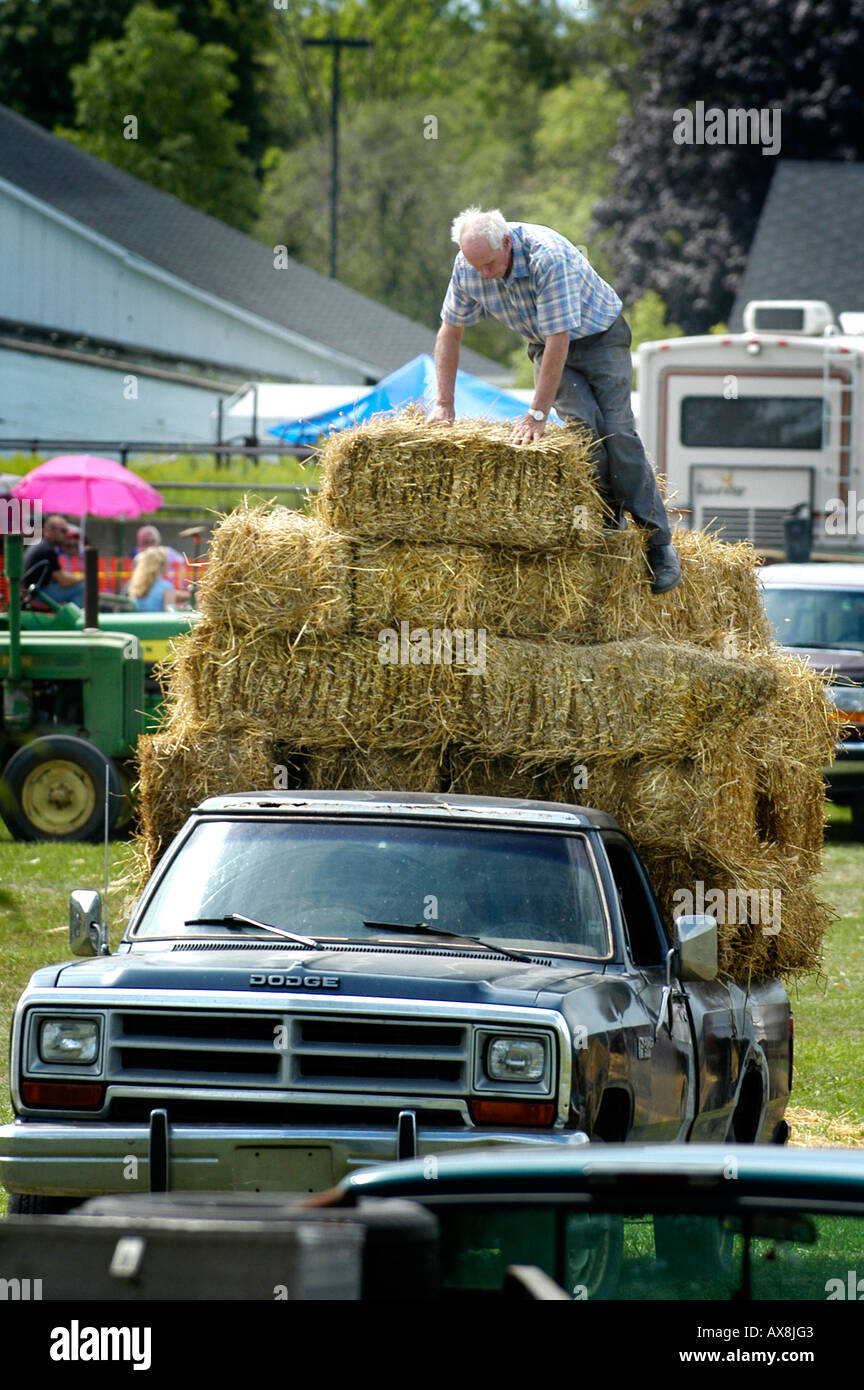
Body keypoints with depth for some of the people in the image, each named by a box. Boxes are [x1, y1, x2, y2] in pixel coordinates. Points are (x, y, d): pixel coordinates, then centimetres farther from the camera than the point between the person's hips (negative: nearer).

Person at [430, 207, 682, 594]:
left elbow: (558, 340, -34)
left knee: (617, 432, -16)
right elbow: (450, 330, -1)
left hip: (599, 335, -4)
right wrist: (444, 403, -4)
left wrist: (537, 414, -32)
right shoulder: (470, 265, -17)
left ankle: (659, 543, -9)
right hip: (545, 345, 4)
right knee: (585, 427, -20)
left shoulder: (548, 256, -36)